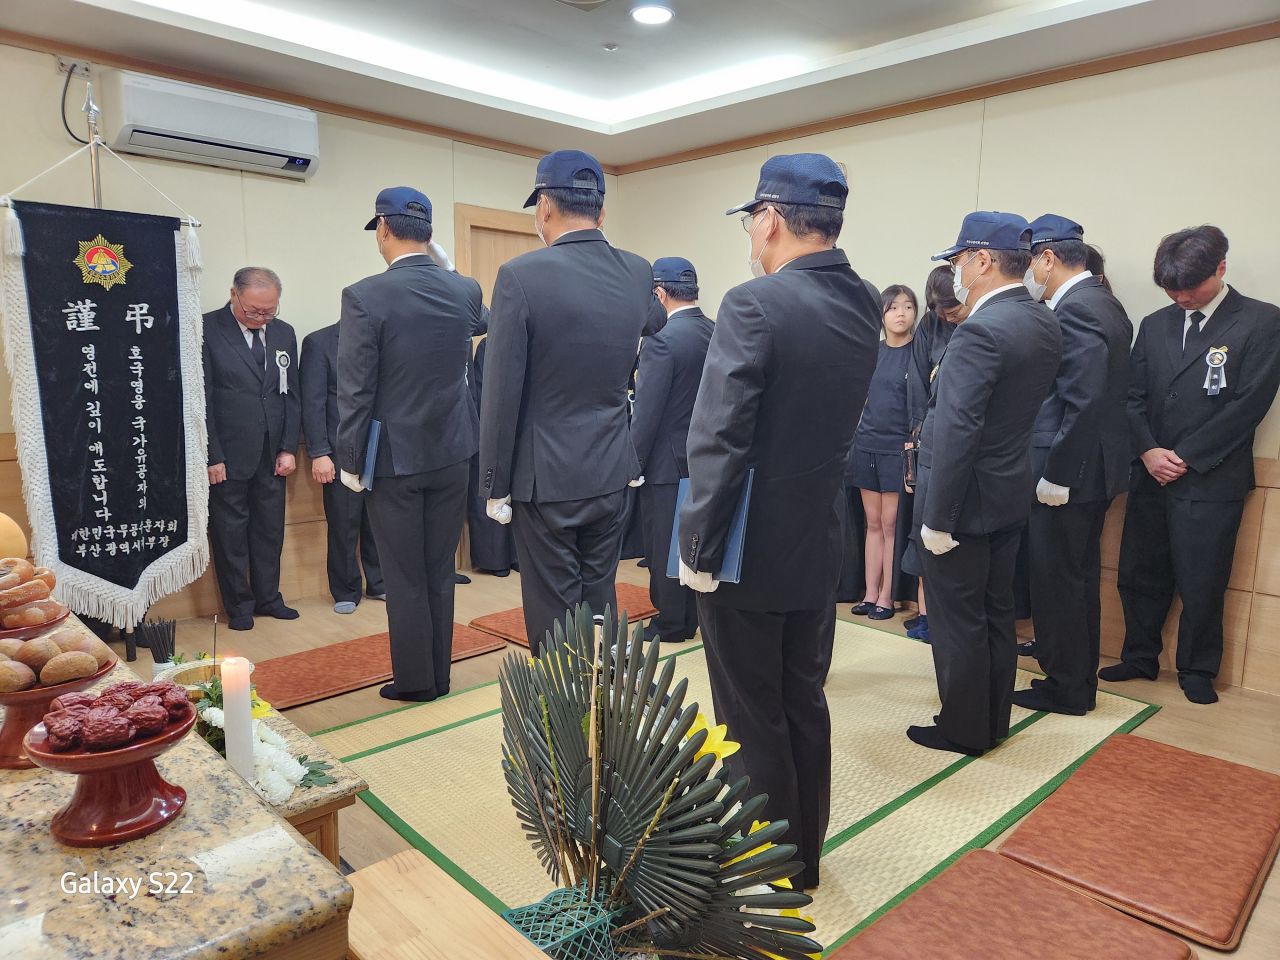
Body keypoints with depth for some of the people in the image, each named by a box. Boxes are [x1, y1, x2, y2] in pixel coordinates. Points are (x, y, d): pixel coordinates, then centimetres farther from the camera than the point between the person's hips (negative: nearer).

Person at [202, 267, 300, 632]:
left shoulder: (284, 333, 7)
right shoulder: (207, 330, -8)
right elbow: (201, 399, -8)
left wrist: (289, 448, 4)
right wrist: (212, 457, -10)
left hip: (273, 454, 4)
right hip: (228, 455, -4)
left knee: (270, 530, 11)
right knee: (230, 533, 7)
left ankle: (267, 598, 25)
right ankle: (238, 606, 20)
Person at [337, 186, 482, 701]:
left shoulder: (365, 296, -14)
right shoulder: (466, 290, -1)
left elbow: (355, 391, -13)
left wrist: (350, 462, -3)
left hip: (394, 458, -4)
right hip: (451, 453, 5)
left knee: (405, 579, 8)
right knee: (440, 572, 14)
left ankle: (414, 680, 20)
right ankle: (439, 675, 26)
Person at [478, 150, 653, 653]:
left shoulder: (521, 275, -14)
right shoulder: (639, 273, 2)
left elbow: (502, 395, -12)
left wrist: (495, 487, -4)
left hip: (545, 478, -5)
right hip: (613, 475, 5)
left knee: (555, 615, 7)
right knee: (600, 603, 18)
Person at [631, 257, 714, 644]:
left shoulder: (662, 338, -19)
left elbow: (647, 411, -20)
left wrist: (632, 464, -12)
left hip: (667, 463, -7)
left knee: (664, 547, 6)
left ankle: (671, 624, 17)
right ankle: (695, 616, 30)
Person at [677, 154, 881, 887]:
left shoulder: (756, 303, -18)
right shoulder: (864, 305, 5)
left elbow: (719, 440, -22)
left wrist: (699, 549, -13)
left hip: (750, 552, -7)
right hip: (820, 547, 8)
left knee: (753, 724, 8)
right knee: (805, 708, 20)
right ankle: (803, 859, 38)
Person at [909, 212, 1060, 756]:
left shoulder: (982, 330, -22)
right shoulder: (1044, 323, 6)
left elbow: (956, 432, -25)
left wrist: (937, 518, -21)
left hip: (966, 501, -9)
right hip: (1010, 494, 9)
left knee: (957, 623, 6)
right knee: (996, 614, 19)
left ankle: (963, 731, 21)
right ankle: (994, 721, 33)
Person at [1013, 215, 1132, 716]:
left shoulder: (1074, 310, -17)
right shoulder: (1105, 303, 13)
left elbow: (1084, 403, -24)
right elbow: (1102, 395, 15)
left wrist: (1055, 477, -20)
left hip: (1067, 474, -10)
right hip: (1094, 469, 10)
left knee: (1057, 585, 2)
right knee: (1080, 580, 18)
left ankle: (1065, 689, 15)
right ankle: (1080, 682, 31)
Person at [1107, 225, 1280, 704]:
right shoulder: (1155, 325, 11)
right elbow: (1134, 396, 8)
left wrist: (1187, 457, -13)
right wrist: (1148, 451, -7)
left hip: (1210, 480, -4)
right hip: (1151, 475, 4)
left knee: (1200, 584, 4)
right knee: (1139, 575, 10)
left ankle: (1197, 672, 23)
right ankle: (1140, 658, 28)